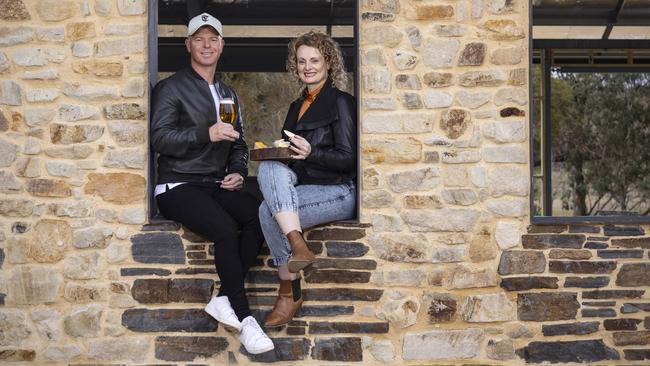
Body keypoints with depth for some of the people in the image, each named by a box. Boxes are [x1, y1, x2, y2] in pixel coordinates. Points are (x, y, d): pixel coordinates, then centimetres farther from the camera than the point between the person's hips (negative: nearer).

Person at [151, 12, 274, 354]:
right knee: (226, 228, -32)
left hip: (216, 186, 6)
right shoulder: (171, 88, 1)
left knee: (260, 215, -25)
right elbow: (161, 139, -10)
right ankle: (244, 319, -24)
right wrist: (206, 134, -22)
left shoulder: (228, 93, 21)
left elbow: (238, 143, 25)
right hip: (178, 186, -5)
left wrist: (238, 171, 4)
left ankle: (224, 298, -19)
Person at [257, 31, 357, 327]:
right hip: (299, 186, 6)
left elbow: (348, 159, -8)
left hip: (339, 192, -6)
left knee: (269, 210, -28)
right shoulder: (296, 107, 22)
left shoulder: (341, 102, -1)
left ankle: (290, 294, -22)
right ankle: (298, 246, -35)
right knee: (270, 169, -27)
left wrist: (311, 152, -21)